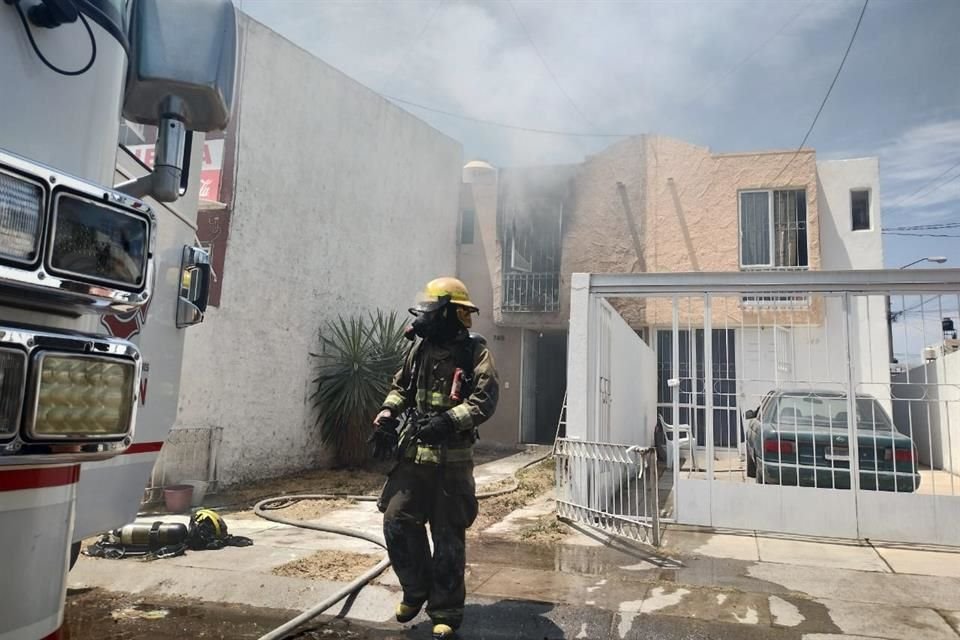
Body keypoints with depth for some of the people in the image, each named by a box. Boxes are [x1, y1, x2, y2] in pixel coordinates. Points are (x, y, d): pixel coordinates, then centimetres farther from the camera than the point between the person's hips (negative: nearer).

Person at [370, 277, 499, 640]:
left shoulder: (474, 352, -8)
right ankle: (416, 590, 28)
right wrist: (386, 415, 2)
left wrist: (447, 422, -28)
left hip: (451, 461, -5)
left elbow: (485, 400, -16)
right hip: (412, 455, 5)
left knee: (448, 539, 3)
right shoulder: (419, 347, 10)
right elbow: (401, 386, 19)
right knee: (396, 522, 4)